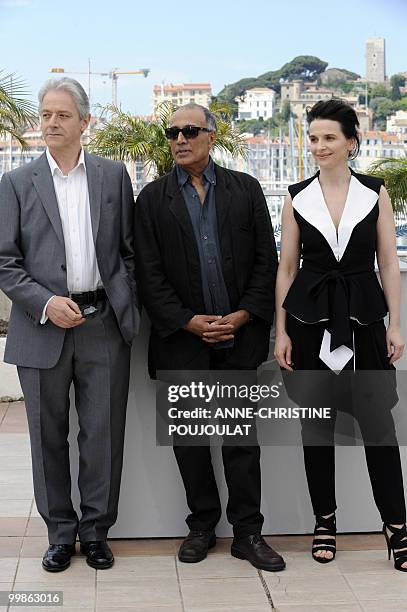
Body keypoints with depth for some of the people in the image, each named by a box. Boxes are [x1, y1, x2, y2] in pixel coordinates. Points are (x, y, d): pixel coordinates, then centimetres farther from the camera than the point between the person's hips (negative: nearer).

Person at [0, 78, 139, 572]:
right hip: (43, 327, 0)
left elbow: (129, 249, 9)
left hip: (104, 325, 0)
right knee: (49, 437, 9)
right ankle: (60, 533, 25)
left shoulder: (114, 175, 7)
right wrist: (45, 303, -13)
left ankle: (95, 530, 22)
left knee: (103, 433, 6)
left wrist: (127, 309, 1)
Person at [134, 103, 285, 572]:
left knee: (242, 437, 5)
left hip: (239, 337, 0)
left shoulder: (245, 189, 6)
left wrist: (242, 316, -7)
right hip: (182, 339, 0)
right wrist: (190, 322, -9)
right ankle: (202, 525, 24)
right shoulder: (153, 198, 4)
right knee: (189, 437, 9)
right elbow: (149, 274, -1)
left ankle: (248, 533, 15)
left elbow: (266, 260, 4)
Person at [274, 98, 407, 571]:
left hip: (364, 317, -1)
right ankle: (325, 520, 22)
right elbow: (287, 267, 5)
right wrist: (281, 331, 1)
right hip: (310, 318, 1)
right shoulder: (297, 198, 4)